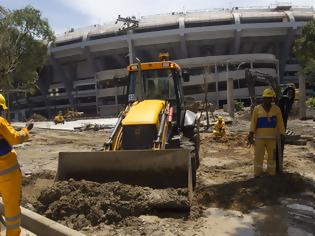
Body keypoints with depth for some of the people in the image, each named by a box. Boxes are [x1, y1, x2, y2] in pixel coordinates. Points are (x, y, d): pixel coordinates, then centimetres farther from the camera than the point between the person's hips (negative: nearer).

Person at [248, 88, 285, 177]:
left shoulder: (276, 109, -1)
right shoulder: (257, 109, -4)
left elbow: (280, 123, 2)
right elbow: (253, 123, -5)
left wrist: (282, 135, 0)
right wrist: (250, 135, -12)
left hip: (272, 138, 1)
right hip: (259, 137, -1)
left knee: (272, 156, 8)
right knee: (258, 156, 1)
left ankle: (271, 173, 22)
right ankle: (257, 174, 12)